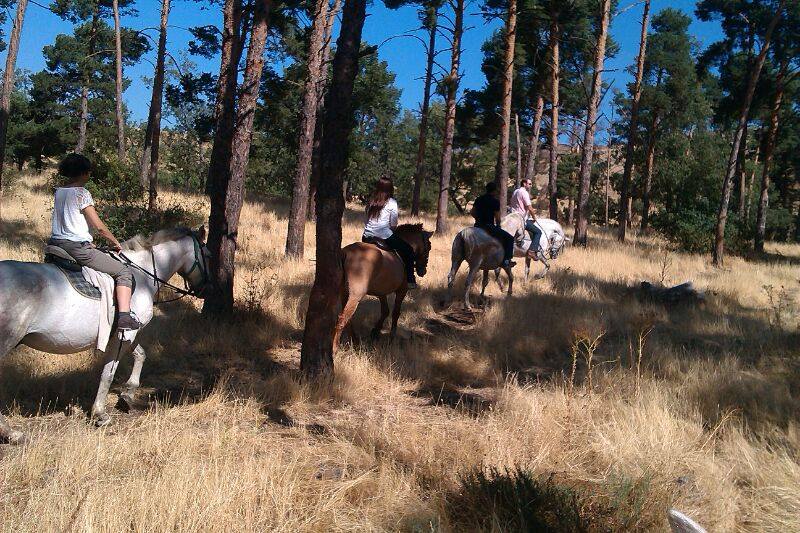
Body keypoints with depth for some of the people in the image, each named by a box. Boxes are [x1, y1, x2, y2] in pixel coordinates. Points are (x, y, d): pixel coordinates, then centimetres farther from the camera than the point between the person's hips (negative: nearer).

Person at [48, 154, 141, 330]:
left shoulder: (59, 191, 12)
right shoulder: (82, 193, -11)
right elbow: (99, 227, -11)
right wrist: (115, 242, 5)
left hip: (56, 243, 8)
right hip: (77, 247, -8)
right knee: (124, 272, -1)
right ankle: (124, 317, -15)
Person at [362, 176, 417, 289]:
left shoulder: (371, 202, 14)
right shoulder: (392, 203, 0)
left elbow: (367, 219, 13)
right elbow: (393, 225, -3)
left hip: (366, 237, 6)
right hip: (384, 236, -6)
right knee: (408, 250, 9)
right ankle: (410, 281, 5)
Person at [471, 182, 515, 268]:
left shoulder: (478, 199, 10)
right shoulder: (495, 201, -9)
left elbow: (472, 212, 14)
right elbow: (497, 218, -8)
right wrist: (498, 225, 10)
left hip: (478, 226, 7)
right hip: (489, 227, -7)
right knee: (509, 238, 1)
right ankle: (506, 261, -6)